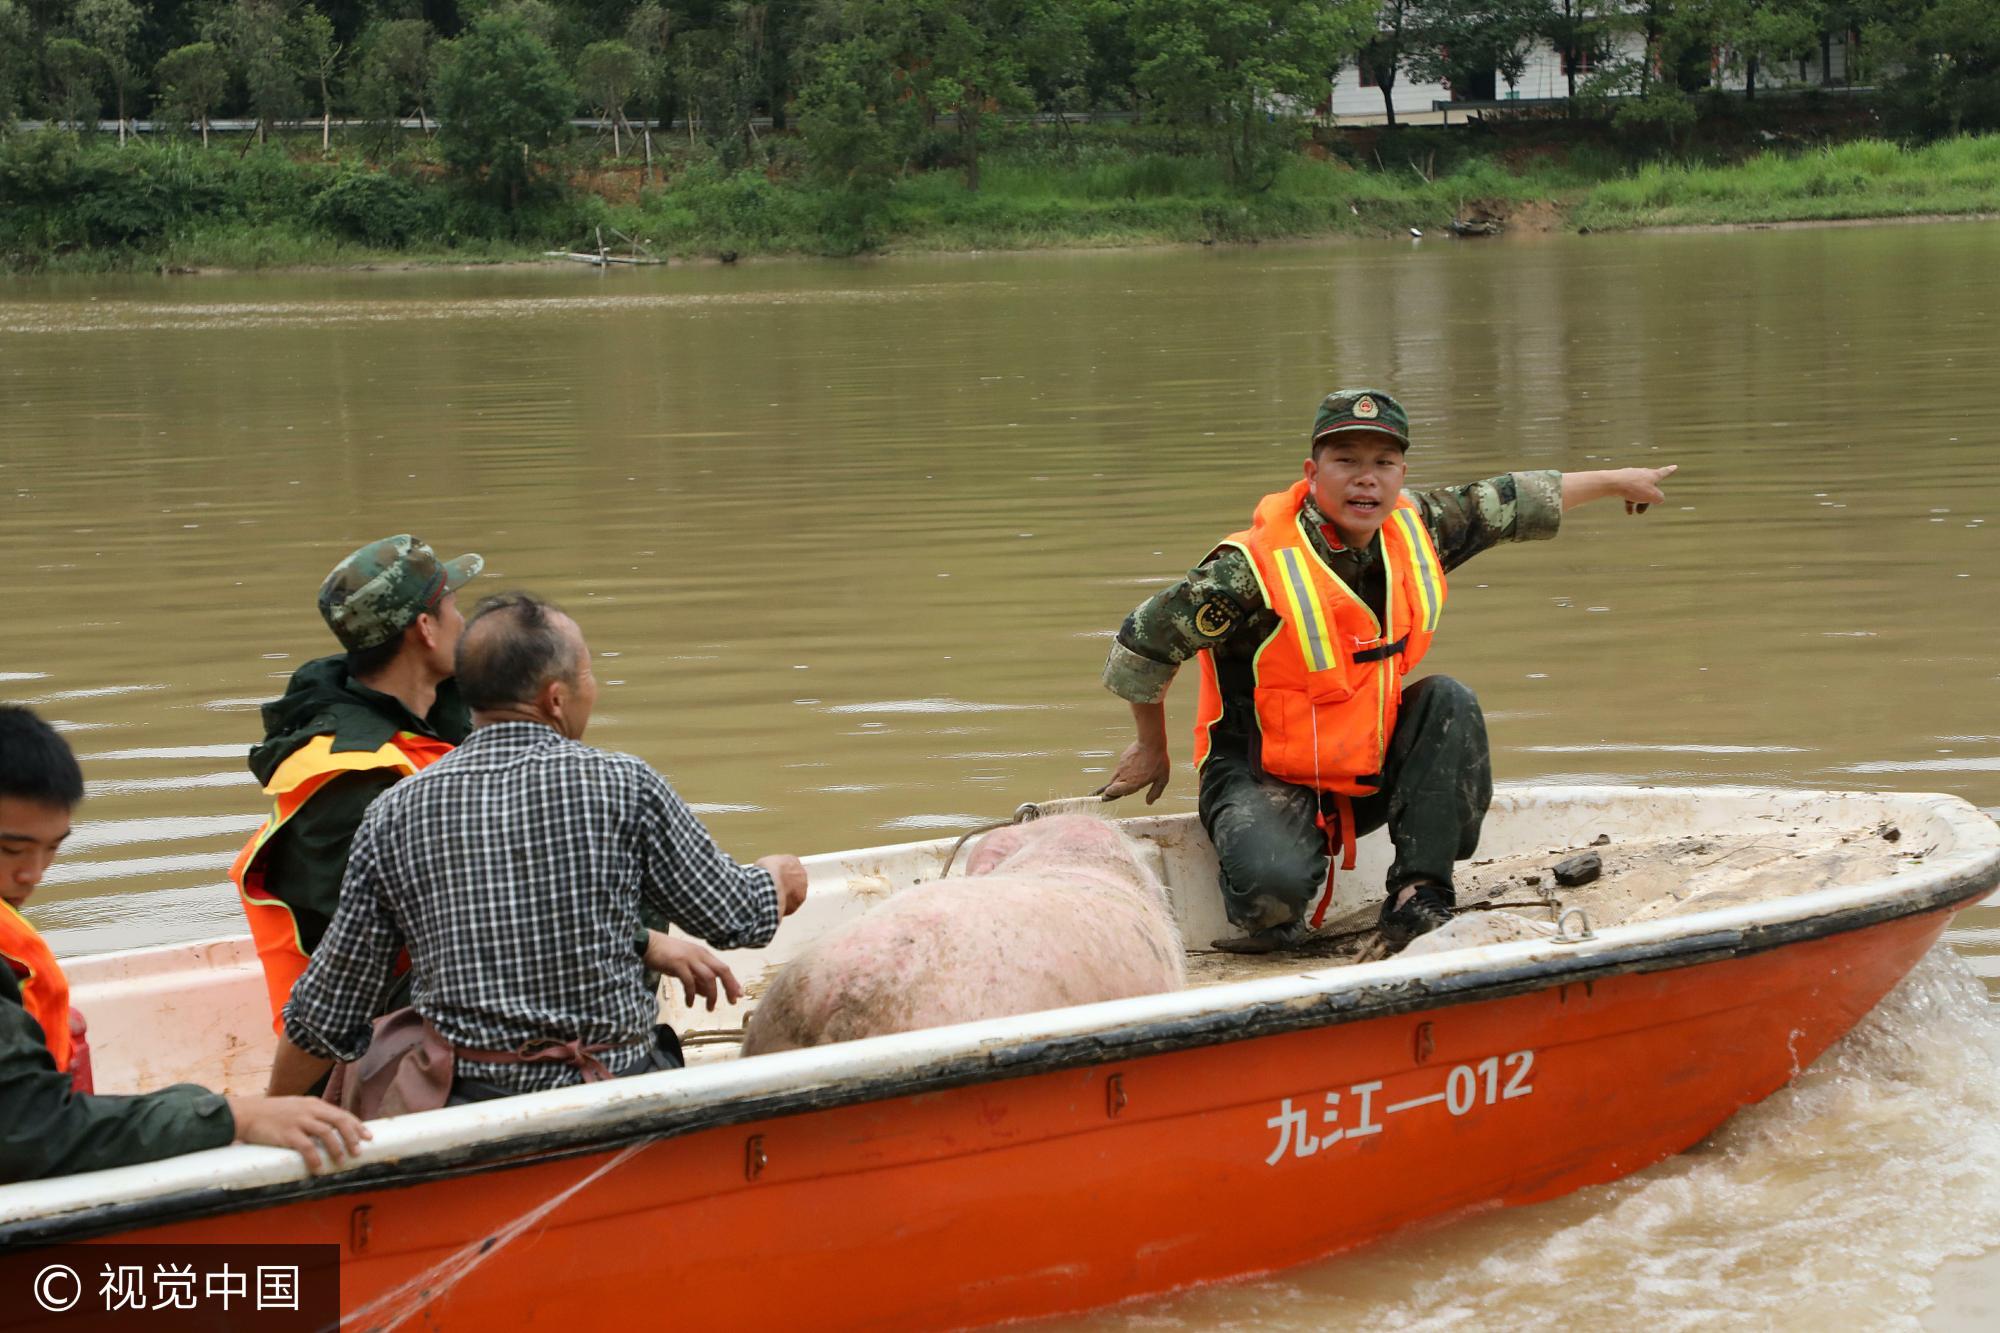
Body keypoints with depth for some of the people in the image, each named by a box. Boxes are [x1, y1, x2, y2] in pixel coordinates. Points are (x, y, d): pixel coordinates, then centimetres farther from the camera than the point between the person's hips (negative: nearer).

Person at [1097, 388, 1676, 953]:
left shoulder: (1415, 532, -4)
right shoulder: (1254, 568, -23)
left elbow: (1505, 504, 15)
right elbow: (1143, 643, -12)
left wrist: (1614, 480, 27)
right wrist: (1153, 750, 2)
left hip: (1368, 776, 6)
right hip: (1262, 780, -6)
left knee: (1449, 702, -14)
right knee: (1275, 886, -35)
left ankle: (1417, 897, -12)